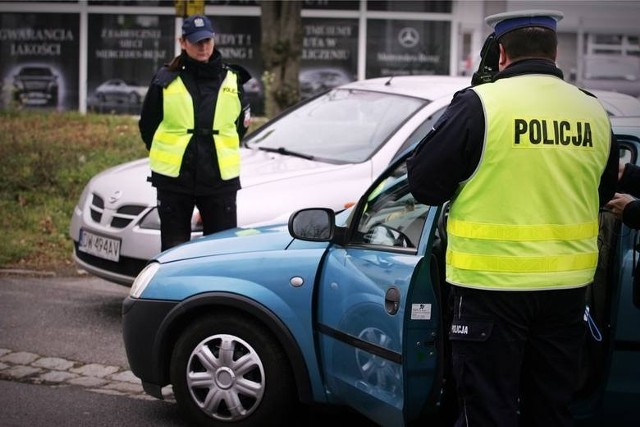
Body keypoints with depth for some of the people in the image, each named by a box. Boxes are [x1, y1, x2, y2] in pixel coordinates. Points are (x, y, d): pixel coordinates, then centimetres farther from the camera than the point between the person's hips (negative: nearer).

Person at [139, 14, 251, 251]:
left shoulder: (231, 80, 5)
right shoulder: (165, 79, 0)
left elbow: (241, 124, 17)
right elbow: (147, 125, 9)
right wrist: (168, 156, 11)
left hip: (220, 179, 1)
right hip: (173, 179, -1)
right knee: (174, 249, 6)